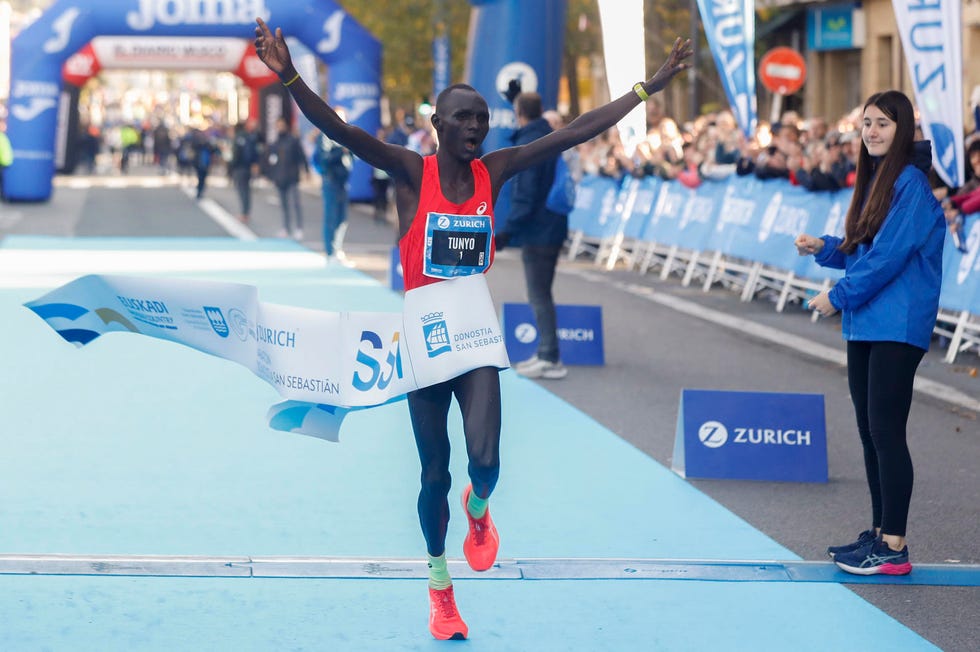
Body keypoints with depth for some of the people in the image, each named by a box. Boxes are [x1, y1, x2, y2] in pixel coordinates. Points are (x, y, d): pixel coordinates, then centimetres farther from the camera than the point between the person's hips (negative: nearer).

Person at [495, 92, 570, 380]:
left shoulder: (528, 145, -16)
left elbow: (525, 196, -22)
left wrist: (508, 231, -21)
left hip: (536, 230, -10)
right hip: (552, 228, 10)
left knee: (539, 296, -5)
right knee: (541, 294, 16)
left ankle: (550, 359, -5)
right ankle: (546, 353, 21)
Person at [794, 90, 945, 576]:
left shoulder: (910, 183, -13)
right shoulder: (874, 179, 15)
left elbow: (890, 255, -18)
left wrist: (839, 297, -11)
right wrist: (822, 247, 5)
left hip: (896, 328, -9)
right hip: (864, 326, 9)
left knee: (886, 432, -9)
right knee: (870, 432, 13)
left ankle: (894, 549, -5)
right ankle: (879, 533, 21)